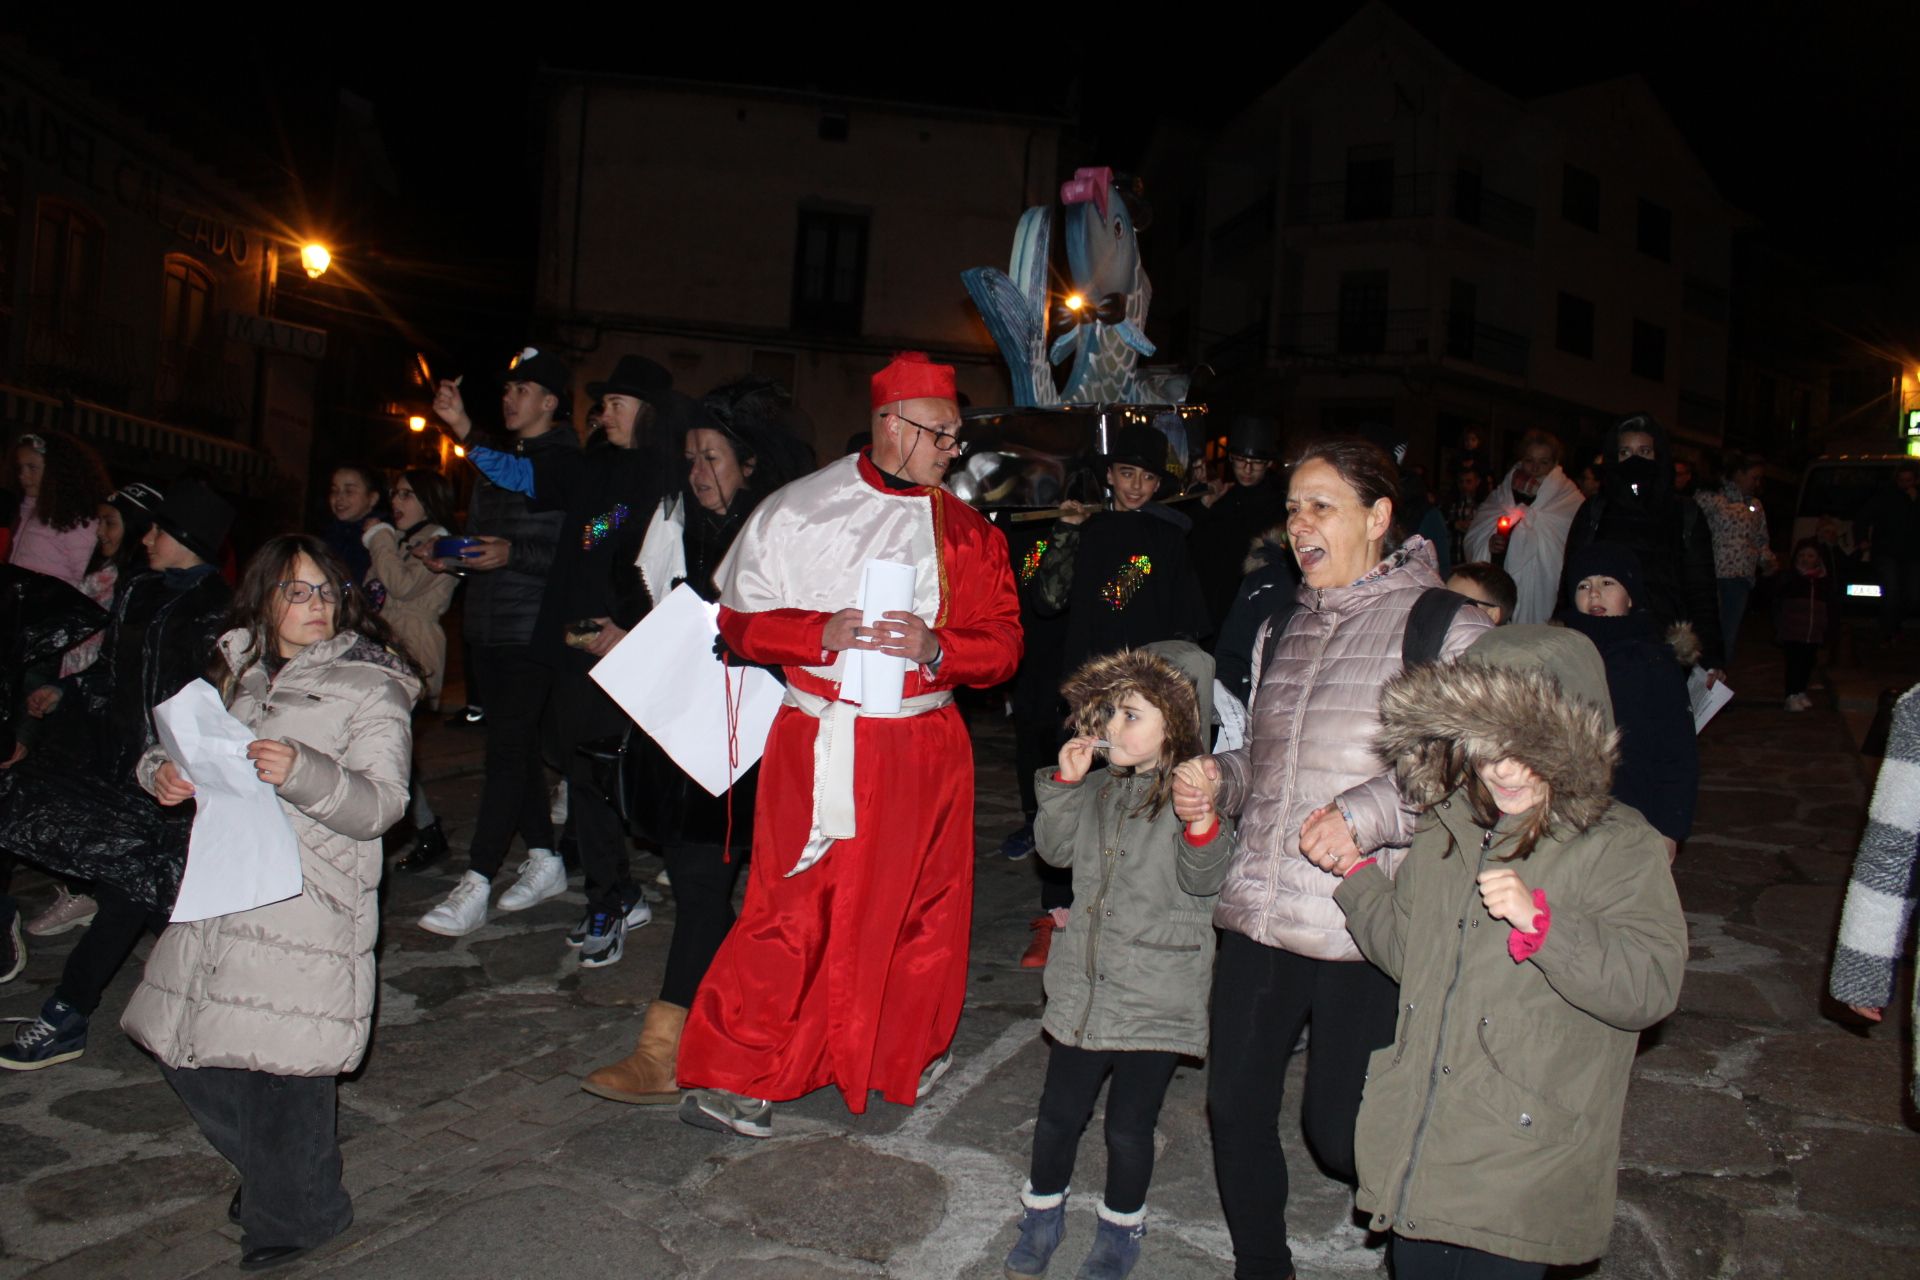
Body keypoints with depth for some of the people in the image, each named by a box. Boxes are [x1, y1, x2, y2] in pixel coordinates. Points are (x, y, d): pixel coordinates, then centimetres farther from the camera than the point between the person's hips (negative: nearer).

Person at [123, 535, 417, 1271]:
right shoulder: (243, 674, 14)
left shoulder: (370, 687, -4)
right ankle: (268, 1175, 35)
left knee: (280, 1057, -6)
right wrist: (164, 772, 4)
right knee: (189, 1049, 12)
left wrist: (303, 773, -29)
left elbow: (380, 804, -13)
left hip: (308, 899, -7)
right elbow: (194, 752, 27)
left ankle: (295, 1213, 18)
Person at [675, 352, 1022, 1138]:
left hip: (925, 748, 3)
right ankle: (731, 1076, 13)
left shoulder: (968, 533, 8)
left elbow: (1002, 644, 5)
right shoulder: (795, 513, 1)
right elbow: (741, 621, 1)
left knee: (923, 905, 13)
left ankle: (915, 1051, 36)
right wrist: (824, 632, -16)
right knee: (793, 913, -2)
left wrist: (935, 646, -14)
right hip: (820, 746, -3)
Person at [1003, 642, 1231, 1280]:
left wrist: (1201, 821, -43)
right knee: (1059, 1111, 15)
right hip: (1084, 982, 4)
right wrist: (1066, 784, -7)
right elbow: (1057, 849, 8)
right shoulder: (1103, 785, 1)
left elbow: (1203, 880, -24)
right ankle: (1042, 1214, 39)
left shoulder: (1199, 792, -14)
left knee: (1129, 1125, 9)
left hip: (1158, 996, -4)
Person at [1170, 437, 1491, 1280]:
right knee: (1235, 1107, 11)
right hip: (1257, 912, 6)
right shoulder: (1283, 628, 16)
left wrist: (1369, 811, -24)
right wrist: (1218, 781, 5)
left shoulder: (1445, 627, -5)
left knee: (1341, 1131, 4)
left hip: (1363, 929, -6)